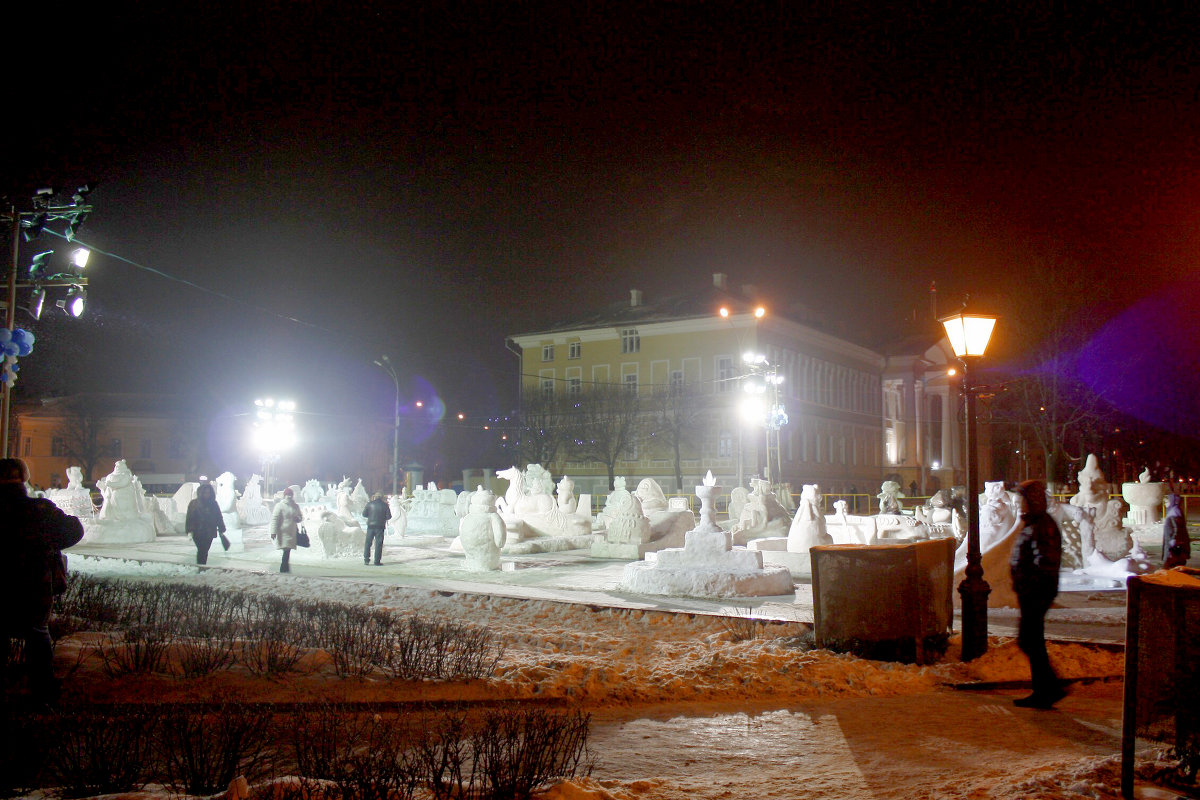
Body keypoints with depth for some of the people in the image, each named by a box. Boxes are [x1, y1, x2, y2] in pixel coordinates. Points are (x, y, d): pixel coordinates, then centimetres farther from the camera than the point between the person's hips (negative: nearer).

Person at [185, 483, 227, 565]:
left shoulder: (214, 504, 6)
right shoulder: (194, 504, -2)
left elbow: (219, 518, 9)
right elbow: (190, 518, -4)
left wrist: (221, 531, 6)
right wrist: (190, 531, -11)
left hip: (209, 533, 3)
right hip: (198, 533, -3)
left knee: (205, 551, 6)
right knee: (201, 551, -10)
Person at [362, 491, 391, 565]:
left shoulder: (370, 504, 0)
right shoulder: (385, 505, -1)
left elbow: (364, 514, 1)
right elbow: (389, 516, -3)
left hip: (370, 525, 1)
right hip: (380, 527, -1)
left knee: (368, 543, 11)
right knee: (378, 544, 3)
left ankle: (366, 559, 7)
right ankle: (377, 561, 0)